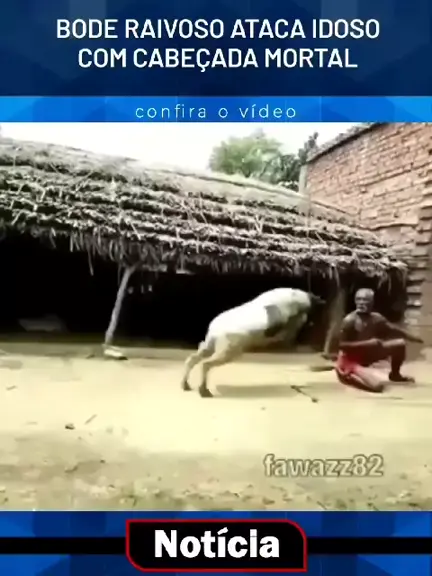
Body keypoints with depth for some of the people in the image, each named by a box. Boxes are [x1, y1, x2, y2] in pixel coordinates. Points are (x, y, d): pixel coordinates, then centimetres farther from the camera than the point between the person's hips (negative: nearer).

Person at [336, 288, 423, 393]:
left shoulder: (376, 318, -1)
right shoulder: (350, 320, -23)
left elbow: (394, 329, 12)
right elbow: (342, 345, -26)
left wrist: (414, 338, 7)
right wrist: (368, 343, -28)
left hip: (368, 354, 8)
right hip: (352, 360, -8)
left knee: (400, 343, 5)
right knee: (379, 384, -29)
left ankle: (395, 374, 26)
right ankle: (349, 376, -2)